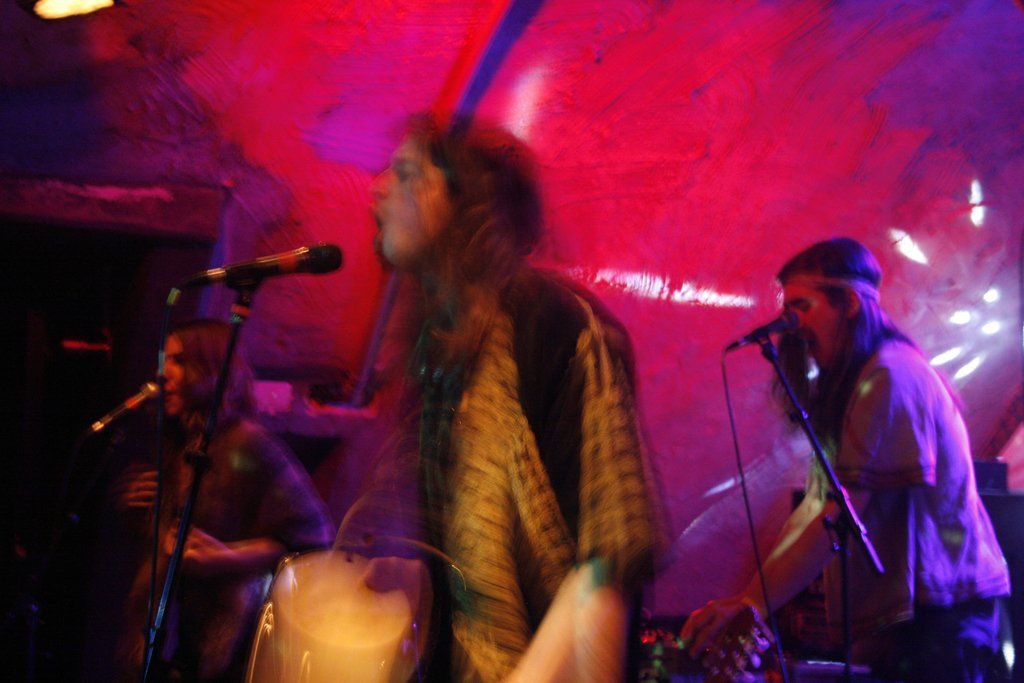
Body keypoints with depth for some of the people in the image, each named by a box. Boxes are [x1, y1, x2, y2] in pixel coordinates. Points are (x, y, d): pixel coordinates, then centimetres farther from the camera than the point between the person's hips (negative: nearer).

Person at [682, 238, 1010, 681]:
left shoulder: (890, 376, -14)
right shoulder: (845, 384, 19)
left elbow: (843, 513, -20)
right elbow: (817, 504, 14)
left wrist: (753, 603, -23)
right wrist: (754, 593, 5)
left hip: (937, 604, -10)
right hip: (892, 611, 10)